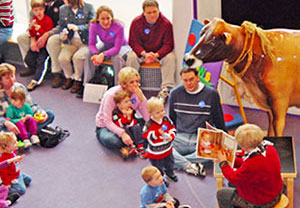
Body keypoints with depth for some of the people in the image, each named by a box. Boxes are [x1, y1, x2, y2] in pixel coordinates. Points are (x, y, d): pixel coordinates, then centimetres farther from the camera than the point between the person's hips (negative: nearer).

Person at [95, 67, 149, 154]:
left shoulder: (137, 93, -11)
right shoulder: (111, 95, -24)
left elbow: (148, 118, -18)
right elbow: (107, 121, -26)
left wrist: (141, 98, -29)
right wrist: (122, 133, -42)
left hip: (125, 125, 5)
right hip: (105, 126, -4)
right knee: (111, 140, -40)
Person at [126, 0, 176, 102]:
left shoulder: (166, 23, -14)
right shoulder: (136, 22, -11)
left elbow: (168, 44, -13)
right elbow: (133, 42, -9)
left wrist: (156, 55, -30)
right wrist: (145, 54, -27)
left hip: (160, 52, 0)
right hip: (142, 51, 1)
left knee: (170, 58, -29)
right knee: (131, 57, -28)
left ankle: (166, 88, -30)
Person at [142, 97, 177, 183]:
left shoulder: (166, 119, -10)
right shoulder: (149, 124, -25)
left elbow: (172, 128, 1)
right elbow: (146, 136, -29)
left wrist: (171, 136, -18)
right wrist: (157, 133, -41)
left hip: (167, 149, 5)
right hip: (155, 152, -5)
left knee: (170, 163, 29)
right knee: (158, 167, 15)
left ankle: (170, 172, 60)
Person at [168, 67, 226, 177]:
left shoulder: (211, 94, 1)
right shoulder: (175, 93, 8)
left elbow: (219, 121, 10)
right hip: (180, 138, 2)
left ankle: (178, 161, -27)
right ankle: (189, 166, -31)